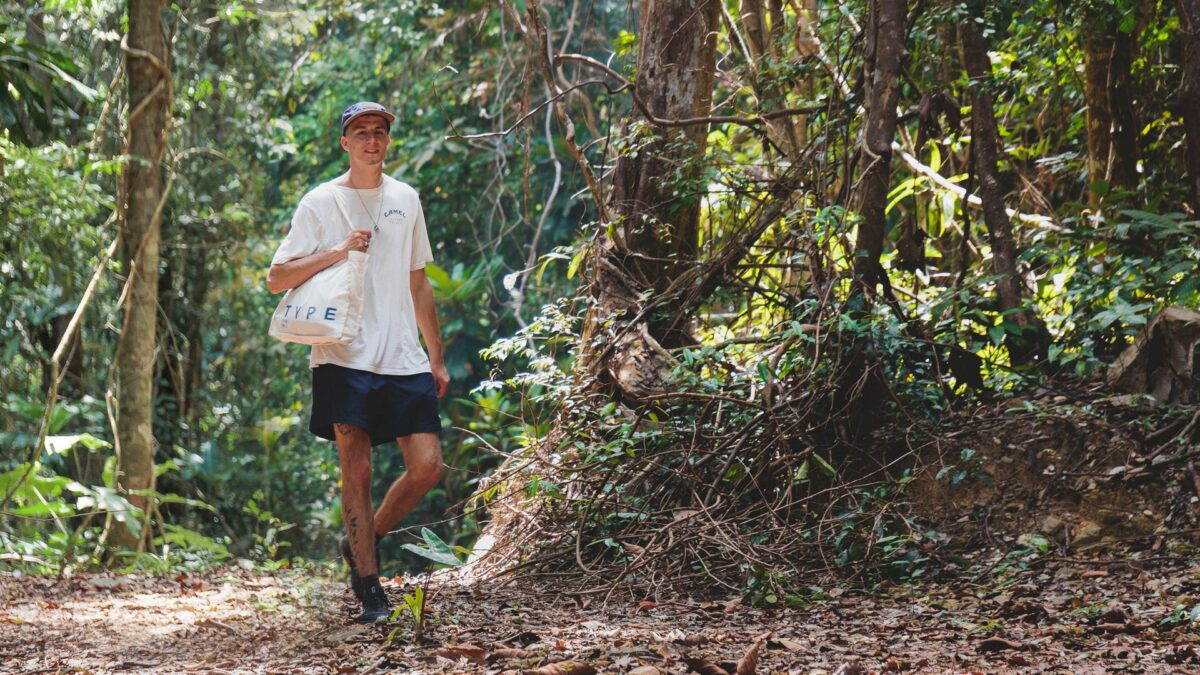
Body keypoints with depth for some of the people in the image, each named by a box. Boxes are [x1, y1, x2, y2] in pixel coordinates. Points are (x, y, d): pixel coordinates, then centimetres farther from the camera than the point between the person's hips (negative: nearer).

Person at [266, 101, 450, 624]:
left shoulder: (405, 200, 15)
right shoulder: (320, 203, 1)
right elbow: (277, 279, -4)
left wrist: (436, 358, 18)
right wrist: (337, 251, -16)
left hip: (404, 360, 4)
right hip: (344, 359, -4)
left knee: (427, 466, -4)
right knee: (356, 471, -5)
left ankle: (364, 541, 20)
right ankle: (369, 588, 3)